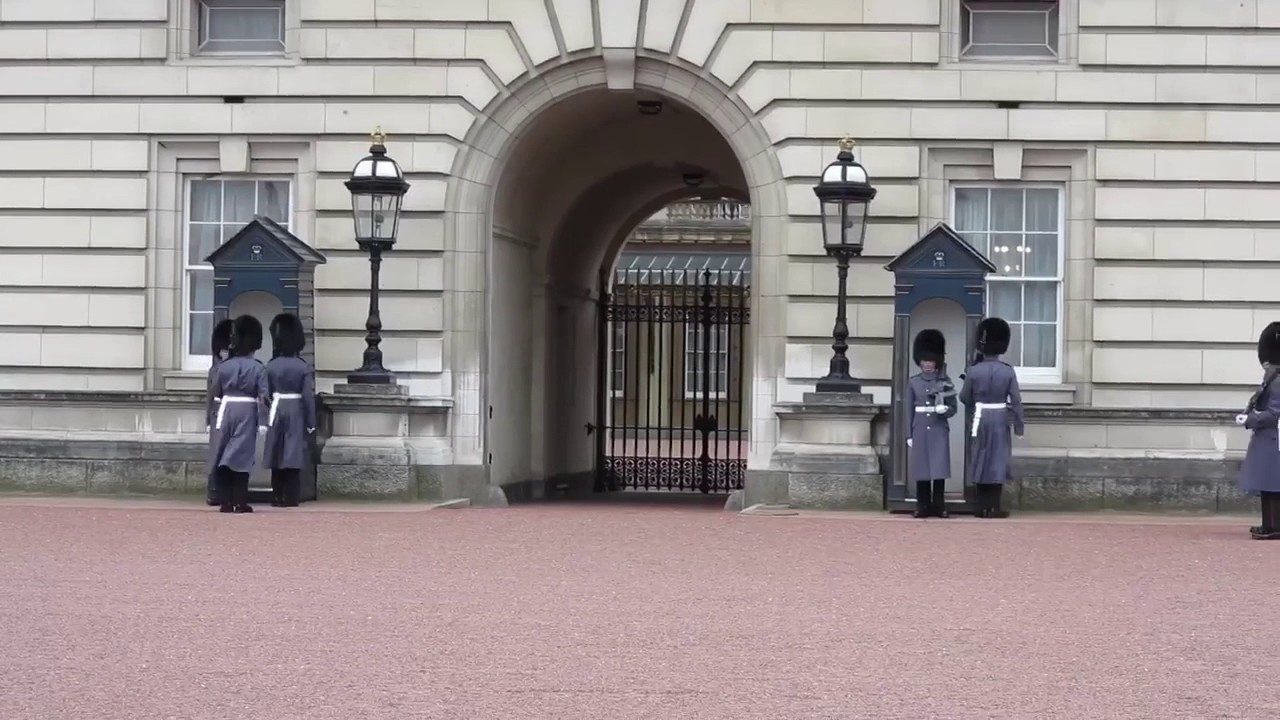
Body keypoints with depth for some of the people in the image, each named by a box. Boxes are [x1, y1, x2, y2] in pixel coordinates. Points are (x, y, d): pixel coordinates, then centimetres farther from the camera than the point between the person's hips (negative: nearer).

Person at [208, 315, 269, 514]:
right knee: (241, 457, -2)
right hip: (247, 413, -2)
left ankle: (225, 502, 5)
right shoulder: (258, 369, -4)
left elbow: (215, 395, 9)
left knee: (223, 458, 6)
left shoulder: (224, 366, 4)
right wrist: (263, 423, -7)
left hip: (226, 411, 2)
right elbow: (263, 398, -9)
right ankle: (241, 503, -4)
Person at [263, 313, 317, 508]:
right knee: (293, 458, -1)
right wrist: (311, 423, -5)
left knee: (277, 457, 8)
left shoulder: (271, 366, -1)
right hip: (297, 414, -3)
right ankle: (290, 498, -3)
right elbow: (308, 397, -11)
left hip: (277, 412, 3)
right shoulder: (304, 367, -9)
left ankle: (277, 497, 10)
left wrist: (266, 418, 12)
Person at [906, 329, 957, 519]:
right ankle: (923, 507, 4)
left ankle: (939, 507, 1)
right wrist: (909, 435, 2)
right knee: (921, 469, 0)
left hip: (939, 430, -1)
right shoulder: (913, 382, 6)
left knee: (939, 469, -4)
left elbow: (953, 408, 5)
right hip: (920, 430, 1)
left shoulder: (945, 381, 3)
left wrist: (944, 409, -18)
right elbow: (909, 410, 7)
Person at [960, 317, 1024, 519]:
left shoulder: (973, 371, -7)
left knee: (981, 461, 6)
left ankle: (982, 507, 6)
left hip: (980, 420, 0)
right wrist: (1019, 426, 0)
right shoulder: (1008, 372, -7)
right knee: (998, 462, 3)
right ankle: (994, 507, 0)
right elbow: (1016, 401, -7)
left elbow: (965, 398, 3)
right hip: (1000, 421, 0)